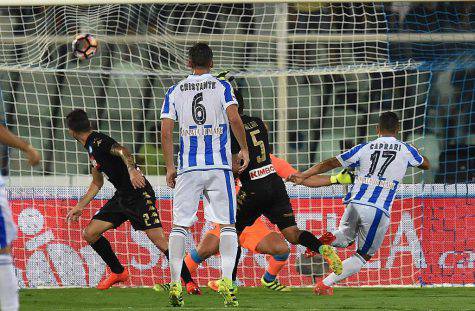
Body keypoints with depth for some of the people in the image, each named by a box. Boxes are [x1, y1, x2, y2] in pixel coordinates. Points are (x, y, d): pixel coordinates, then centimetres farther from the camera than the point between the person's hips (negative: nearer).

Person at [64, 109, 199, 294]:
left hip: (139, 195, -10)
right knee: (90, 233, 6)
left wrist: (132, 170, -48)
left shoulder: (98, 141, -11)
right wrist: (79, 207, 32)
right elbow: (97, 184, 30)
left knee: (158, 239, -17)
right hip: (121, 197, 10)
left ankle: (189, 282, -12)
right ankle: (118, 272, 19)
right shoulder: (91, 148, 18)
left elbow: (122, 151, -30)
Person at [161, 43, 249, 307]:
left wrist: (170, 167, 9)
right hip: (219, 166, -1)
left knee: (180, 225, 4)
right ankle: (227, 280, -8)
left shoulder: (175, 91, 8)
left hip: (188, 167, 1)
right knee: (227, 224, 4)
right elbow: (234, 118, -13)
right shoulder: (222, 87, 2)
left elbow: (166, 131, 3)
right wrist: (244, 149, -1)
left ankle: (175, 284, -5)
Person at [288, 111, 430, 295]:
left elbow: (330, 163, 6)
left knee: (345, 237, 29)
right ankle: (325, 284, -5)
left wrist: (303, 176, 12)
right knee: (362, 256, 12)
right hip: (379, 211, -2)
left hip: (355, 204, 2)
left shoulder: (364, 148, 10)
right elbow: (426, 165, 30)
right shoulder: (406, 150, 10)